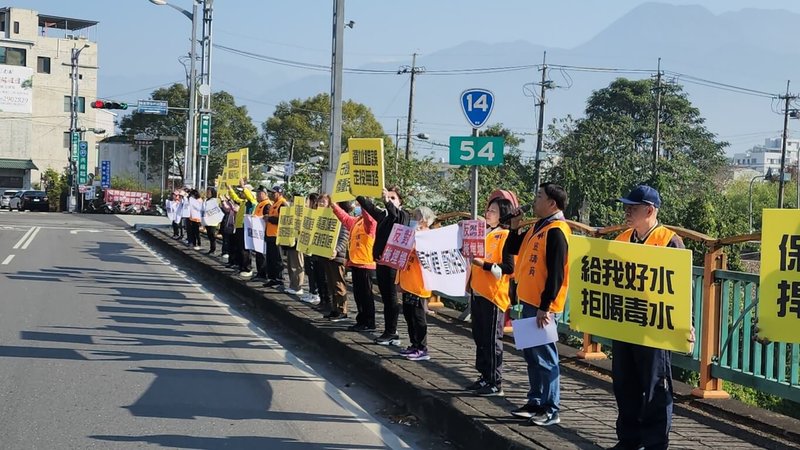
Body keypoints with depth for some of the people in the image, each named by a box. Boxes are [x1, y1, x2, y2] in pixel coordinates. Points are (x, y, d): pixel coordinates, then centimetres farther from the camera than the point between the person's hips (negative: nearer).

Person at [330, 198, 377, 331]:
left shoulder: (370, 222, -11)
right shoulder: (356, 221, 14)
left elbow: (368, 215, -32)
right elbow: (344, 217, 29)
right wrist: (333, 205, 25)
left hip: (365, 263, -9)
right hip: (355, 263, 9)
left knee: (366, 295, -4)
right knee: (358, 295, 14)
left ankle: (369, 324, 2)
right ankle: (361, 320, 22)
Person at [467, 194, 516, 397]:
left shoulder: (505, 236, -10)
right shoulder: (484, 233, 13)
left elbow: (509, 268, -17)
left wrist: (484, 265, -22)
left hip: (494, 296, -8)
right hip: (478, 293, 8)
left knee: (492, 340, -3)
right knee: (479, 338, 13)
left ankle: (495, 384, 3)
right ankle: (485, 378, 22)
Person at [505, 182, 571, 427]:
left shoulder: (556, 231, -16)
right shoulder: (538, 227, 13)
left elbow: (556, 273, -21)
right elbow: (512, 249, 22)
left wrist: (545, 307, -22)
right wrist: (515, 226, 6)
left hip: (542, 305, -10)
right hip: (530, 301, 10)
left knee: (544, 357, -4)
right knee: (532, 354, 14)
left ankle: (551, 410, 2)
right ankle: (536, 403, 23)